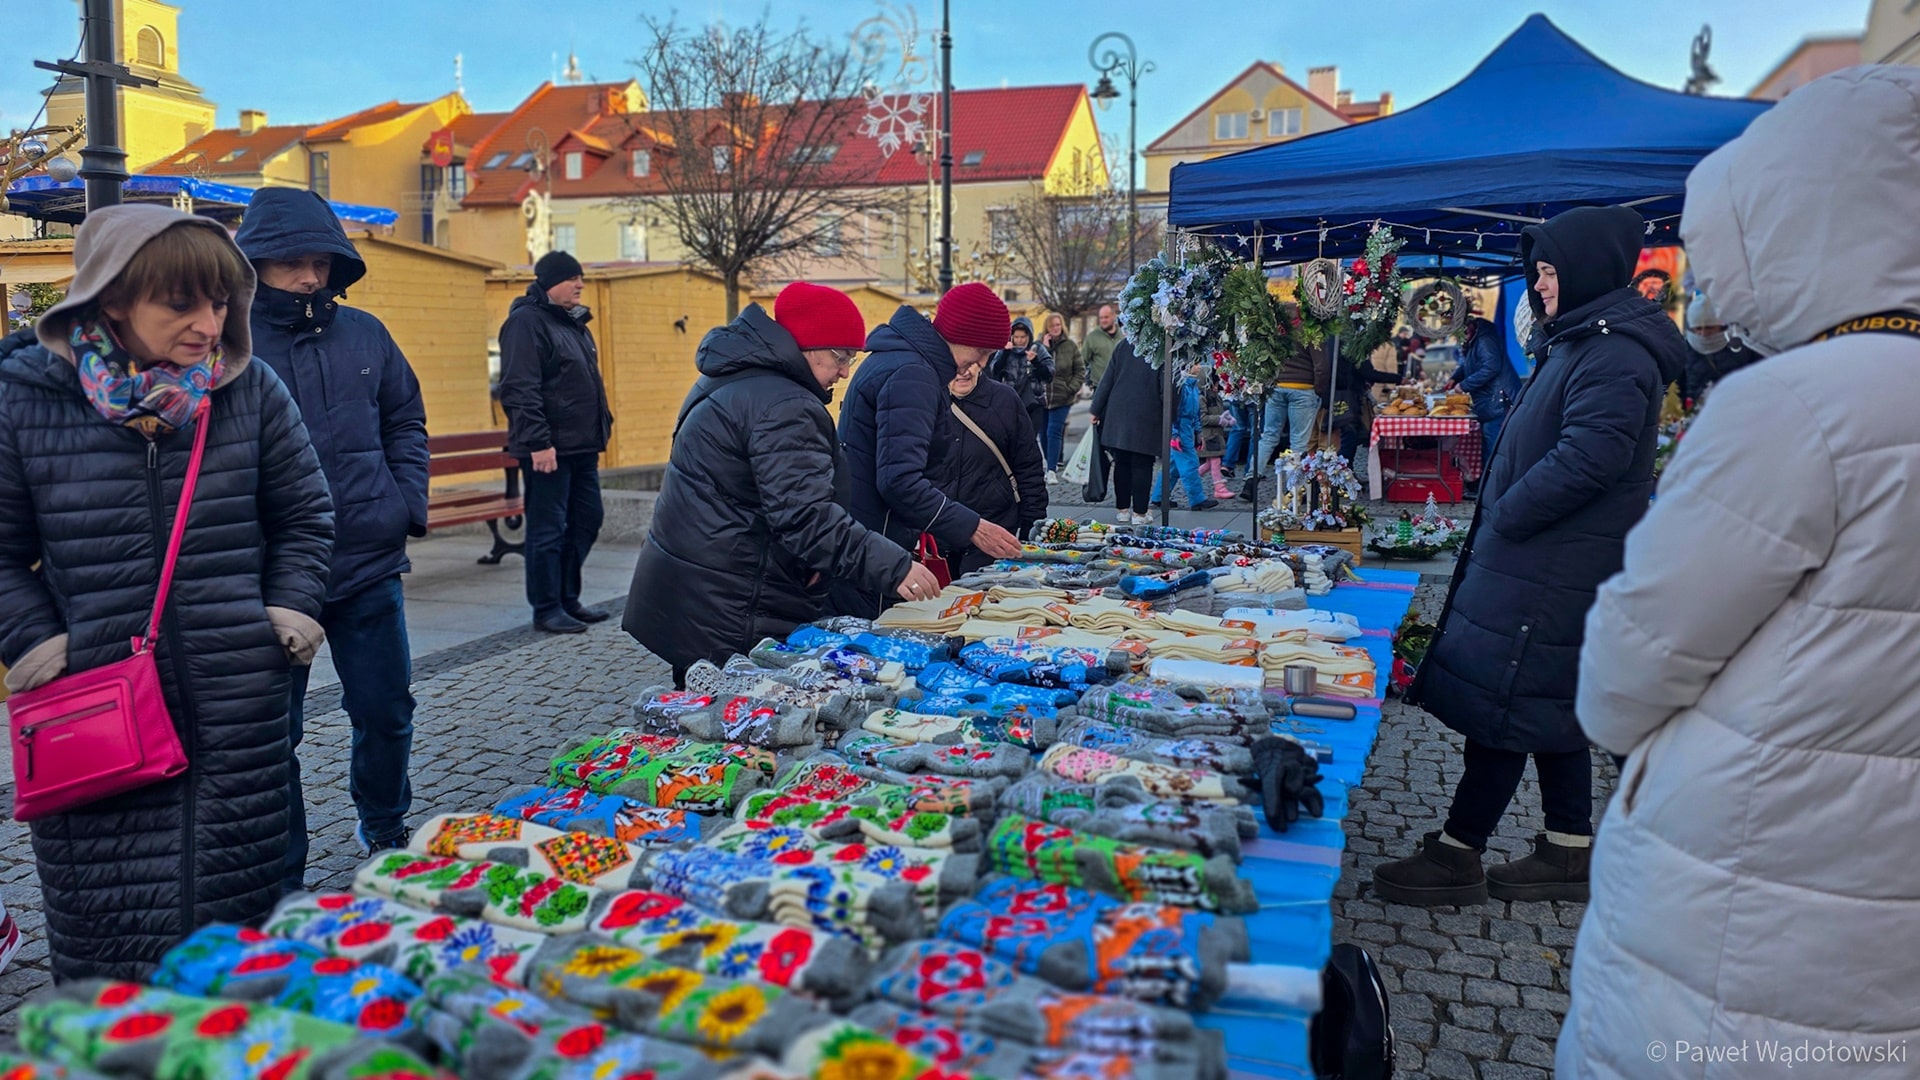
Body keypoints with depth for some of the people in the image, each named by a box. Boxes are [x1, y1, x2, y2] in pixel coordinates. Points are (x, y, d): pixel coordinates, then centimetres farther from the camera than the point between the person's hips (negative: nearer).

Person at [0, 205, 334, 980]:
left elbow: (304, 514, 13)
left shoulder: (250, 389, 1)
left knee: (240, 913, 12)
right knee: (102, 939, 6)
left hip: (240, 713, 2)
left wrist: (294, 608, 2)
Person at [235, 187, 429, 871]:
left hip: (369, 564, 4)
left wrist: (409, 499, 5)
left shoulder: (363, 334, 5)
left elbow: (406, 420, 17)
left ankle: (384, 829, 40)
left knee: (386, 712, 15)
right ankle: (282, 880, 25)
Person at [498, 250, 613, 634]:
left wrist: (602, 426, 19)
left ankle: (567, 599, 24)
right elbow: (519, 389, -19)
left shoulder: (574, 322, 18)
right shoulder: (526, 321, -11)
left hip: (582, 445, 9)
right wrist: (537, 441, -23)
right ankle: (546, 608, 7)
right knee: (548, 528, -2)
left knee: (586, 520, 13)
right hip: (548, 448, -9)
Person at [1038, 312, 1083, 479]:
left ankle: (1052, 469, -10)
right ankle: (1052, 463, 25)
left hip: (1062, 397, -2)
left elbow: (1080, 370, 5)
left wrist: (1073, 387, -6)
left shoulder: (1070, 346, 2)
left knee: (1054, 432, -9)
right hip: (1042, 396, 2)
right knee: (1044, 433, 8)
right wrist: (1044, 348, -15)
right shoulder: (1039, 345, 1)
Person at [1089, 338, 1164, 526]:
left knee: (1122, 463, 11)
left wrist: (1097, 410, 10)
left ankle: (1122, 510, 16)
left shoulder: (1123, 344, 4)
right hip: (1147, 417, -3)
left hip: (1118, 414, 3)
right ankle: (1139, 513, 3)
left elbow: (1108, 379, 5)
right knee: (1142, 466, 1)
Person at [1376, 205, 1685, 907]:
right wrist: (1498, 520, 11)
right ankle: (1569, 852, 27)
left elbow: (1588, 457, -27)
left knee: (1500, 708, -4)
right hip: (1549, 565, 11)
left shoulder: (1613, 352, -17)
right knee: (1548, 709, 16)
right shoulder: (1584, 341, 17)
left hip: (1548, 575, -11)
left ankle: (1456, 856, 5)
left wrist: (1504, 519, -17)